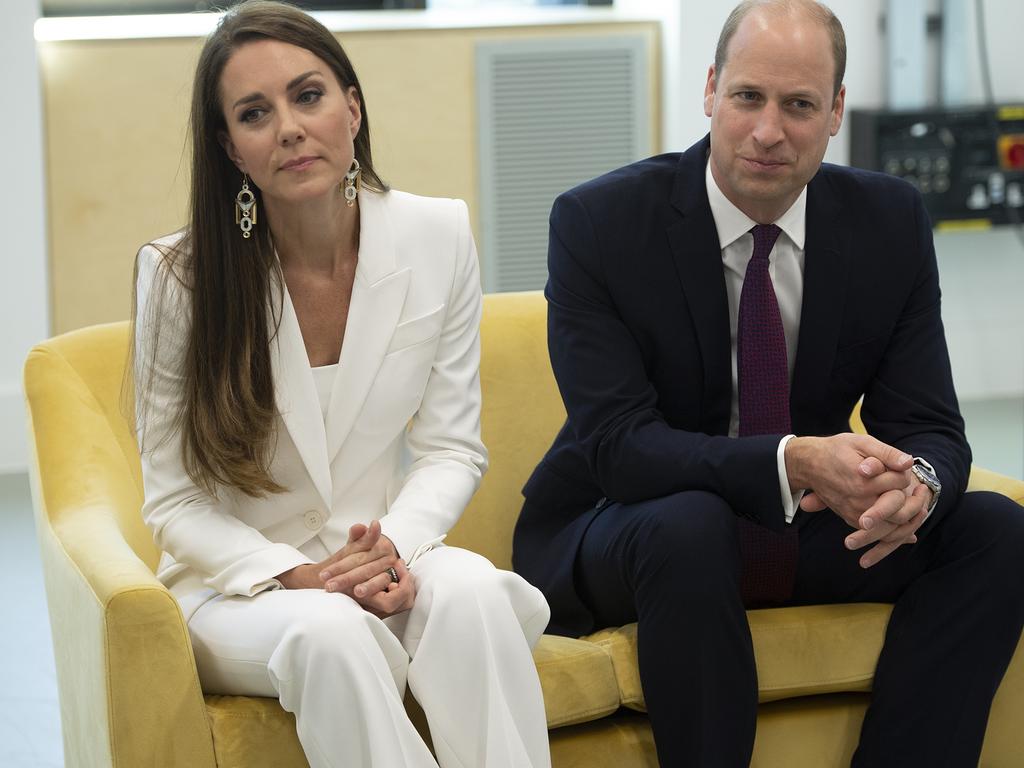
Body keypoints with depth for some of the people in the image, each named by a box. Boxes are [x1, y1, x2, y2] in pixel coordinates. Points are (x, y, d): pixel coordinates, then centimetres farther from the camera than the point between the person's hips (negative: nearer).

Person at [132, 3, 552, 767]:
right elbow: (175, 500, -6)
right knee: (330, 631, -36)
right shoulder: (180, 273, -10)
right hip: (238, 583, -2)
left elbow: (451, 448, 1)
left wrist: (396, 545, -19)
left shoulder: (439, 237, -4)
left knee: (471, 591, -33)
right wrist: (292, 574, -23)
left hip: (386, 560, 2)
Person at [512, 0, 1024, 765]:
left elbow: (930, 428, -6)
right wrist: (792, 462, -39)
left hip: (809, 527, 4)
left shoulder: (890, 221, -5)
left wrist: (917, 483, -32)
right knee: (690, 525, -37)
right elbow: (618, 446, -23)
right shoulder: (598, 222, -16)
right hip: (620, 533, -4)